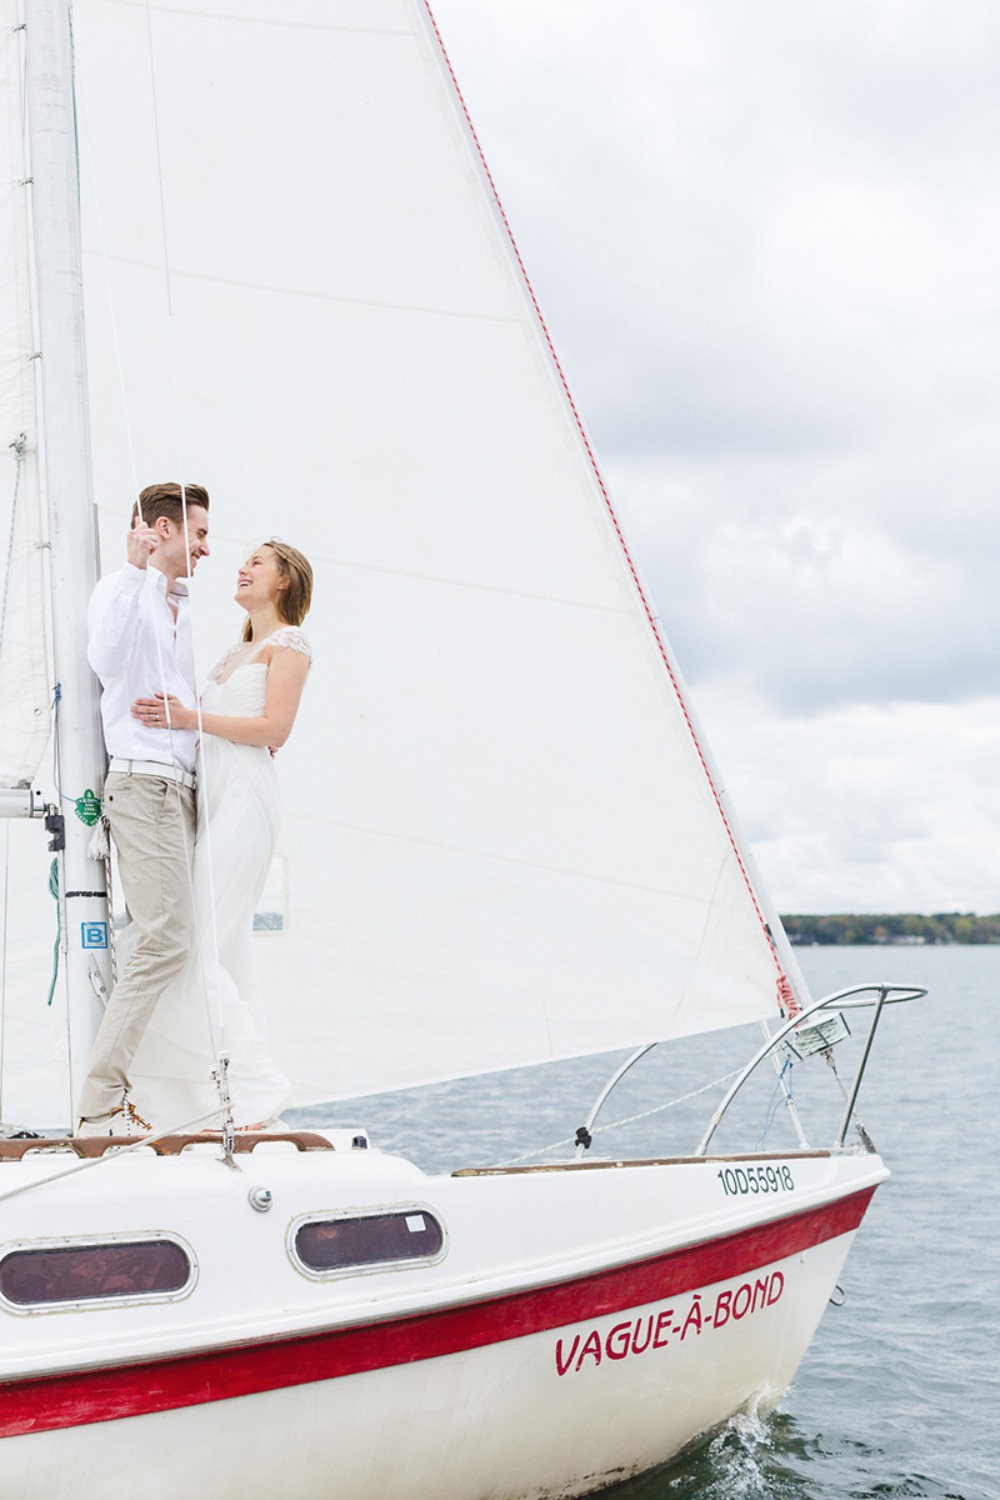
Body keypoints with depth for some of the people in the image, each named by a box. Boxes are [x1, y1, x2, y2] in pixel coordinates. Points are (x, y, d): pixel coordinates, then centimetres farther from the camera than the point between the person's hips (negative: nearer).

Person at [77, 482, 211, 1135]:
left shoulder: (180, 608, 24)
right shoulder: (120, 591, -3)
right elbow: (108, 661, -25)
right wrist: (136, 569, -21)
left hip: (182, 787, 9)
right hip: (144, 784, -9)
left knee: (169, 940, 3)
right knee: (166, 940, -15)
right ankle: (100, 1103, -13)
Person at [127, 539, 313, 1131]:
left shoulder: (289, 643, 3)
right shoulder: (234, 654, 27)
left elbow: (274, 728, -10)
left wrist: (192, 718, -16)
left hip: (243, 794, -8)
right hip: (208, 794, 8)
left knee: (198, 946, -17)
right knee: (222, 950, 2)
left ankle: (257, 1084, -15)